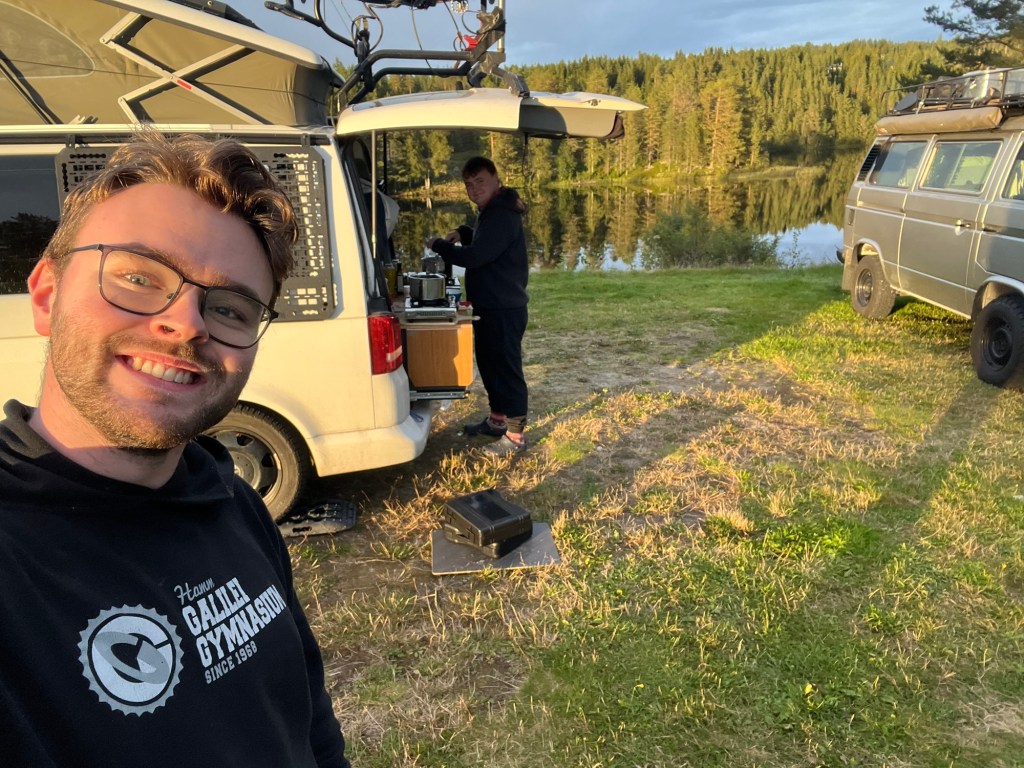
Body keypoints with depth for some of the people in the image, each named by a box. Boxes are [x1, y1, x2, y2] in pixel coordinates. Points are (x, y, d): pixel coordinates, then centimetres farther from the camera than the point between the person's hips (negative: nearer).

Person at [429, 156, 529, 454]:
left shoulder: (502, 216, -20)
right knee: (489, 363, 20)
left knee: (507, 368, -3)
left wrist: (439, 245, -12)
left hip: (504, 309, -11)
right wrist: (463, 233, 12)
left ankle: (515, 435, 6)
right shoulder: (492, 211, 14)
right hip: (489, 306, 11)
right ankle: (496, 419, 36)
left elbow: (474, 256, -27)